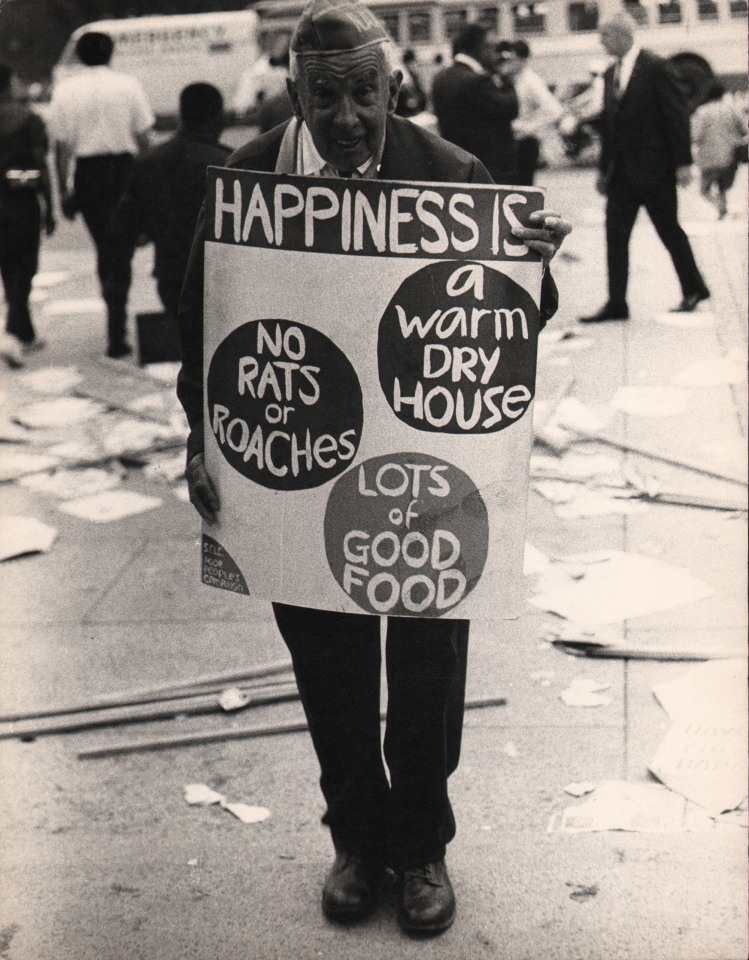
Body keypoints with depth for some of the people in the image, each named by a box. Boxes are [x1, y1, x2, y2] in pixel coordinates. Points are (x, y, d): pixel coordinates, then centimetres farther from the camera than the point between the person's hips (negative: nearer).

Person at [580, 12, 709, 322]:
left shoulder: (656, 68, -9)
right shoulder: (611, 73, 12)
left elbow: (677, 115, -11)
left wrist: (683, 162, -14)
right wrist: (604, 166, 15)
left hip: (654, 168, -6)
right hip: (622, 170, 7)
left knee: (669, 231, 4)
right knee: (615, 236, 0)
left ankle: (694, 288, 21)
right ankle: (616, 303, 2)